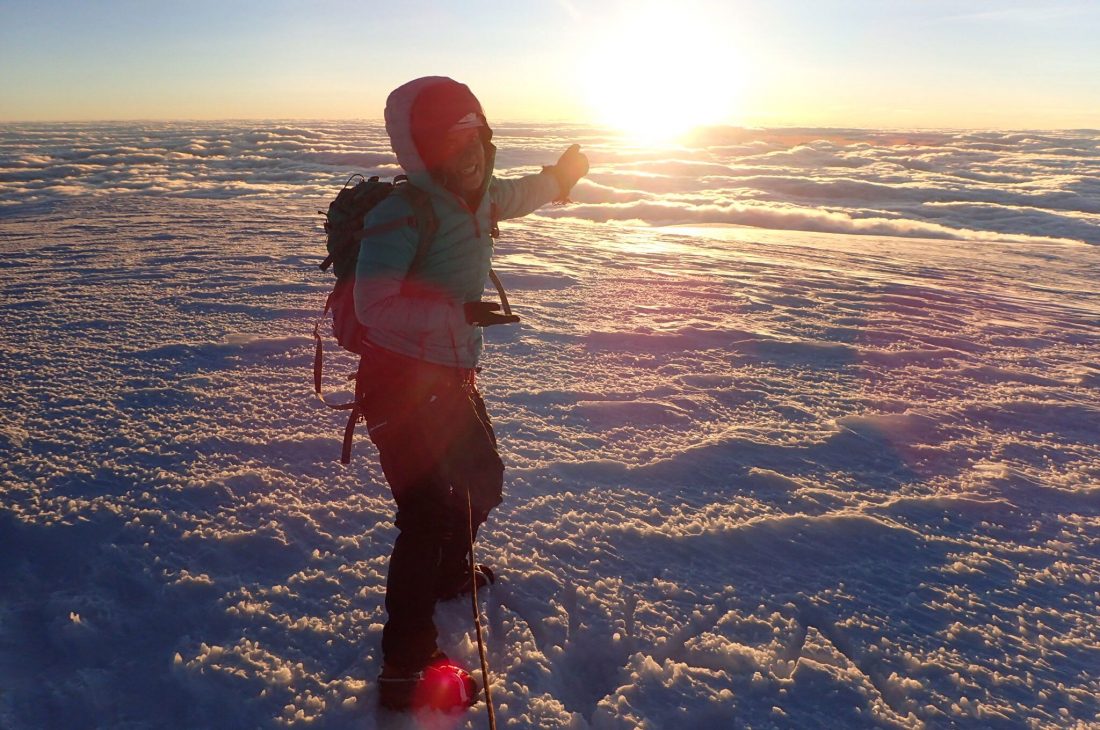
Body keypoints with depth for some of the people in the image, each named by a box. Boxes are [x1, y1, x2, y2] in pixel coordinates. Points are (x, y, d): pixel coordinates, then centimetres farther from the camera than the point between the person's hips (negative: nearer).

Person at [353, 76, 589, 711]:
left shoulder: (479, 196, 5)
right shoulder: (404, 211, -22)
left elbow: (513, 198, 31)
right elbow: (374, 306, -32)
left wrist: (559, 176, 27)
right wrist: (458, 313, -36)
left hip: (453, 374, 9)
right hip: (401, 380, -9)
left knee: (482, 476, 25)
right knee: (426, 515, -9)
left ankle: (451, 574, 53)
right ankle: (406, 669, 5)